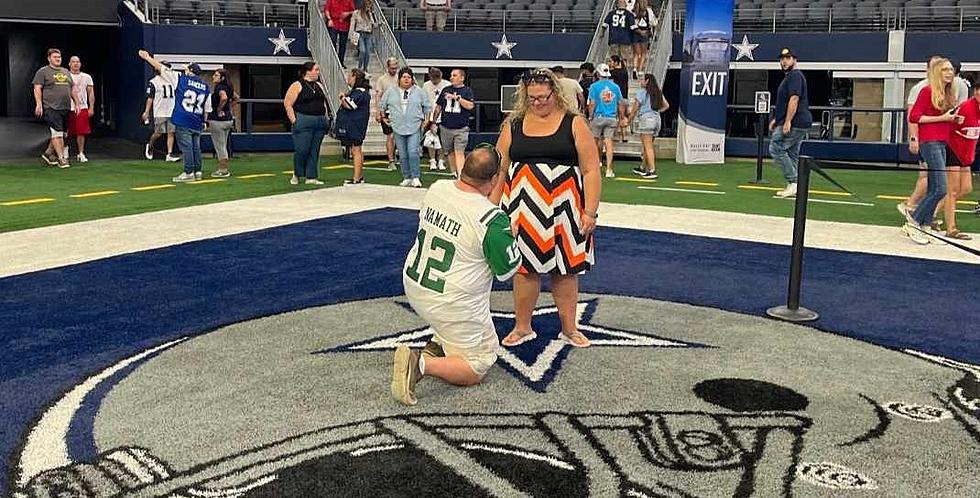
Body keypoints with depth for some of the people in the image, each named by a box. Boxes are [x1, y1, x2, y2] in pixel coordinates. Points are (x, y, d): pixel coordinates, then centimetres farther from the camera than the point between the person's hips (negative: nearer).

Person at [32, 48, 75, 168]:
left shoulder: (66, 72, 20)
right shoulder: (42, 72, 2)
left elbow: (72, 89, 25)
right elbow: (37, 89, -4)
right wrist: (39, 104, -14)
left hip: (65, 108, 7)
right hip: (51, 108, -7)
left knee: (63, 134, 8)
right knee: (57, 133, -10)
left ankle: (48, 153, 22)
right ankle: (61, 158, -8)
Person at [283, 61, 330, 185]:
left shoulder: (319, 86, 16)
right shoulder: (297, 86, -4)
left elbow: (324, 103, 22)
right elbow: (287, 103, -8)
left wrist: (325, 119, 12)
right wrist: (294, 121, -12)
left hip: (320, 123, 6)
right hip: (304, 123, -6)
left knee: (314, 151, 6)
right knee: (302, 150, -6)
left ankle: (311, 177, 11)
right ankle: (297, 175, 14)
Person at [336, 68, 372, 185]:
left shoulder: (359, 92, -17)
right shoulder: (355, 91, 17)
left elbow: (349, 105, -22)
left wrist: (343, 97, -5)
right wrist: (345, 95, 4)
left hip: (355, 126, -11)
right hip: (351, 126, 11)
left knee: (356, 151, -9)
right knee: (357, 150, 16)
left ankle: (357, 179, -8)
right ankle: (360, 176, 23)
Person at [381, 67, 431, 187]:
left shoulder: (419, 92, 5)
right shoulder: (391, 92, 7)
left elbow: (427, 106, 14)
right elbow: (383, 105, 19)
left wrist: (426, 120, 8)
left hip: (415, 128, -2)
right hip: (398, 128, 2)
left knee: (413, 152, -14)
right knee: (403, 155, 5)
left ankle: (416, 178, -6)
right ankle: (407, 178, 14)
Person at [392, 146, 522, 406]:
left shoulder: (435, 188, -5)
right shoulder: (492, 219, -24)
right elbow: (507, 270, -11)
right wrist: (510, 237, 8)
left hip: (413, 285, 7)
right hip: (453, 304, -7)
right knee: (477, 368, 7)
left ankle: (437, 345, 21)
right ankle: (421, 364, -16)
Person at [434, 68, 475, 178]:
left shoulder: (467, 91, 3)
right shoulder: (446, 90, 13)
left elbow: (470, 106, -12)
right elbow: (438, 107, 18)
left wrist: (457, 97, -15)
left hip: (461, 129, -4)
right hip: (446, 128, 4)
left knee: (459, 153, -12)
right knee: (450, 152, 11)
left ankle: (460, 176, -17)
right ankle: (454, 174, 23)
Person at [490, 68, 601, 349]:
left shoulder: (574, 124, 0)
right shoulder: (513, 125, 7)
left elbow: (590, 170, -3)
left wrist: (590, 212, -10)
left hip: (563, 212, -2)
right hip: (523, 211, 2)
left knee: (565, 269, 8)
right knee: (525, 267, 7)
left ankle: (569, 328, 22)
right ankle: (522, 328, 22)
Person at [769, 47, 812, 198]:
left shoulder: (795, 75, -10)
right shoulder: (789, 77, 23)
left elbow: (794, 99, -20)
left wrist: (787, 121, -27)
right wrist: (776, 119, 28)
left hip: (794, 123, -10)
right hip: (800, 124, 10)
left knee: (776, 148, -11)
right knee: (792, 155, 10)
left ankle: (793, 182, -12)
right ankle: (793, 186, 12)